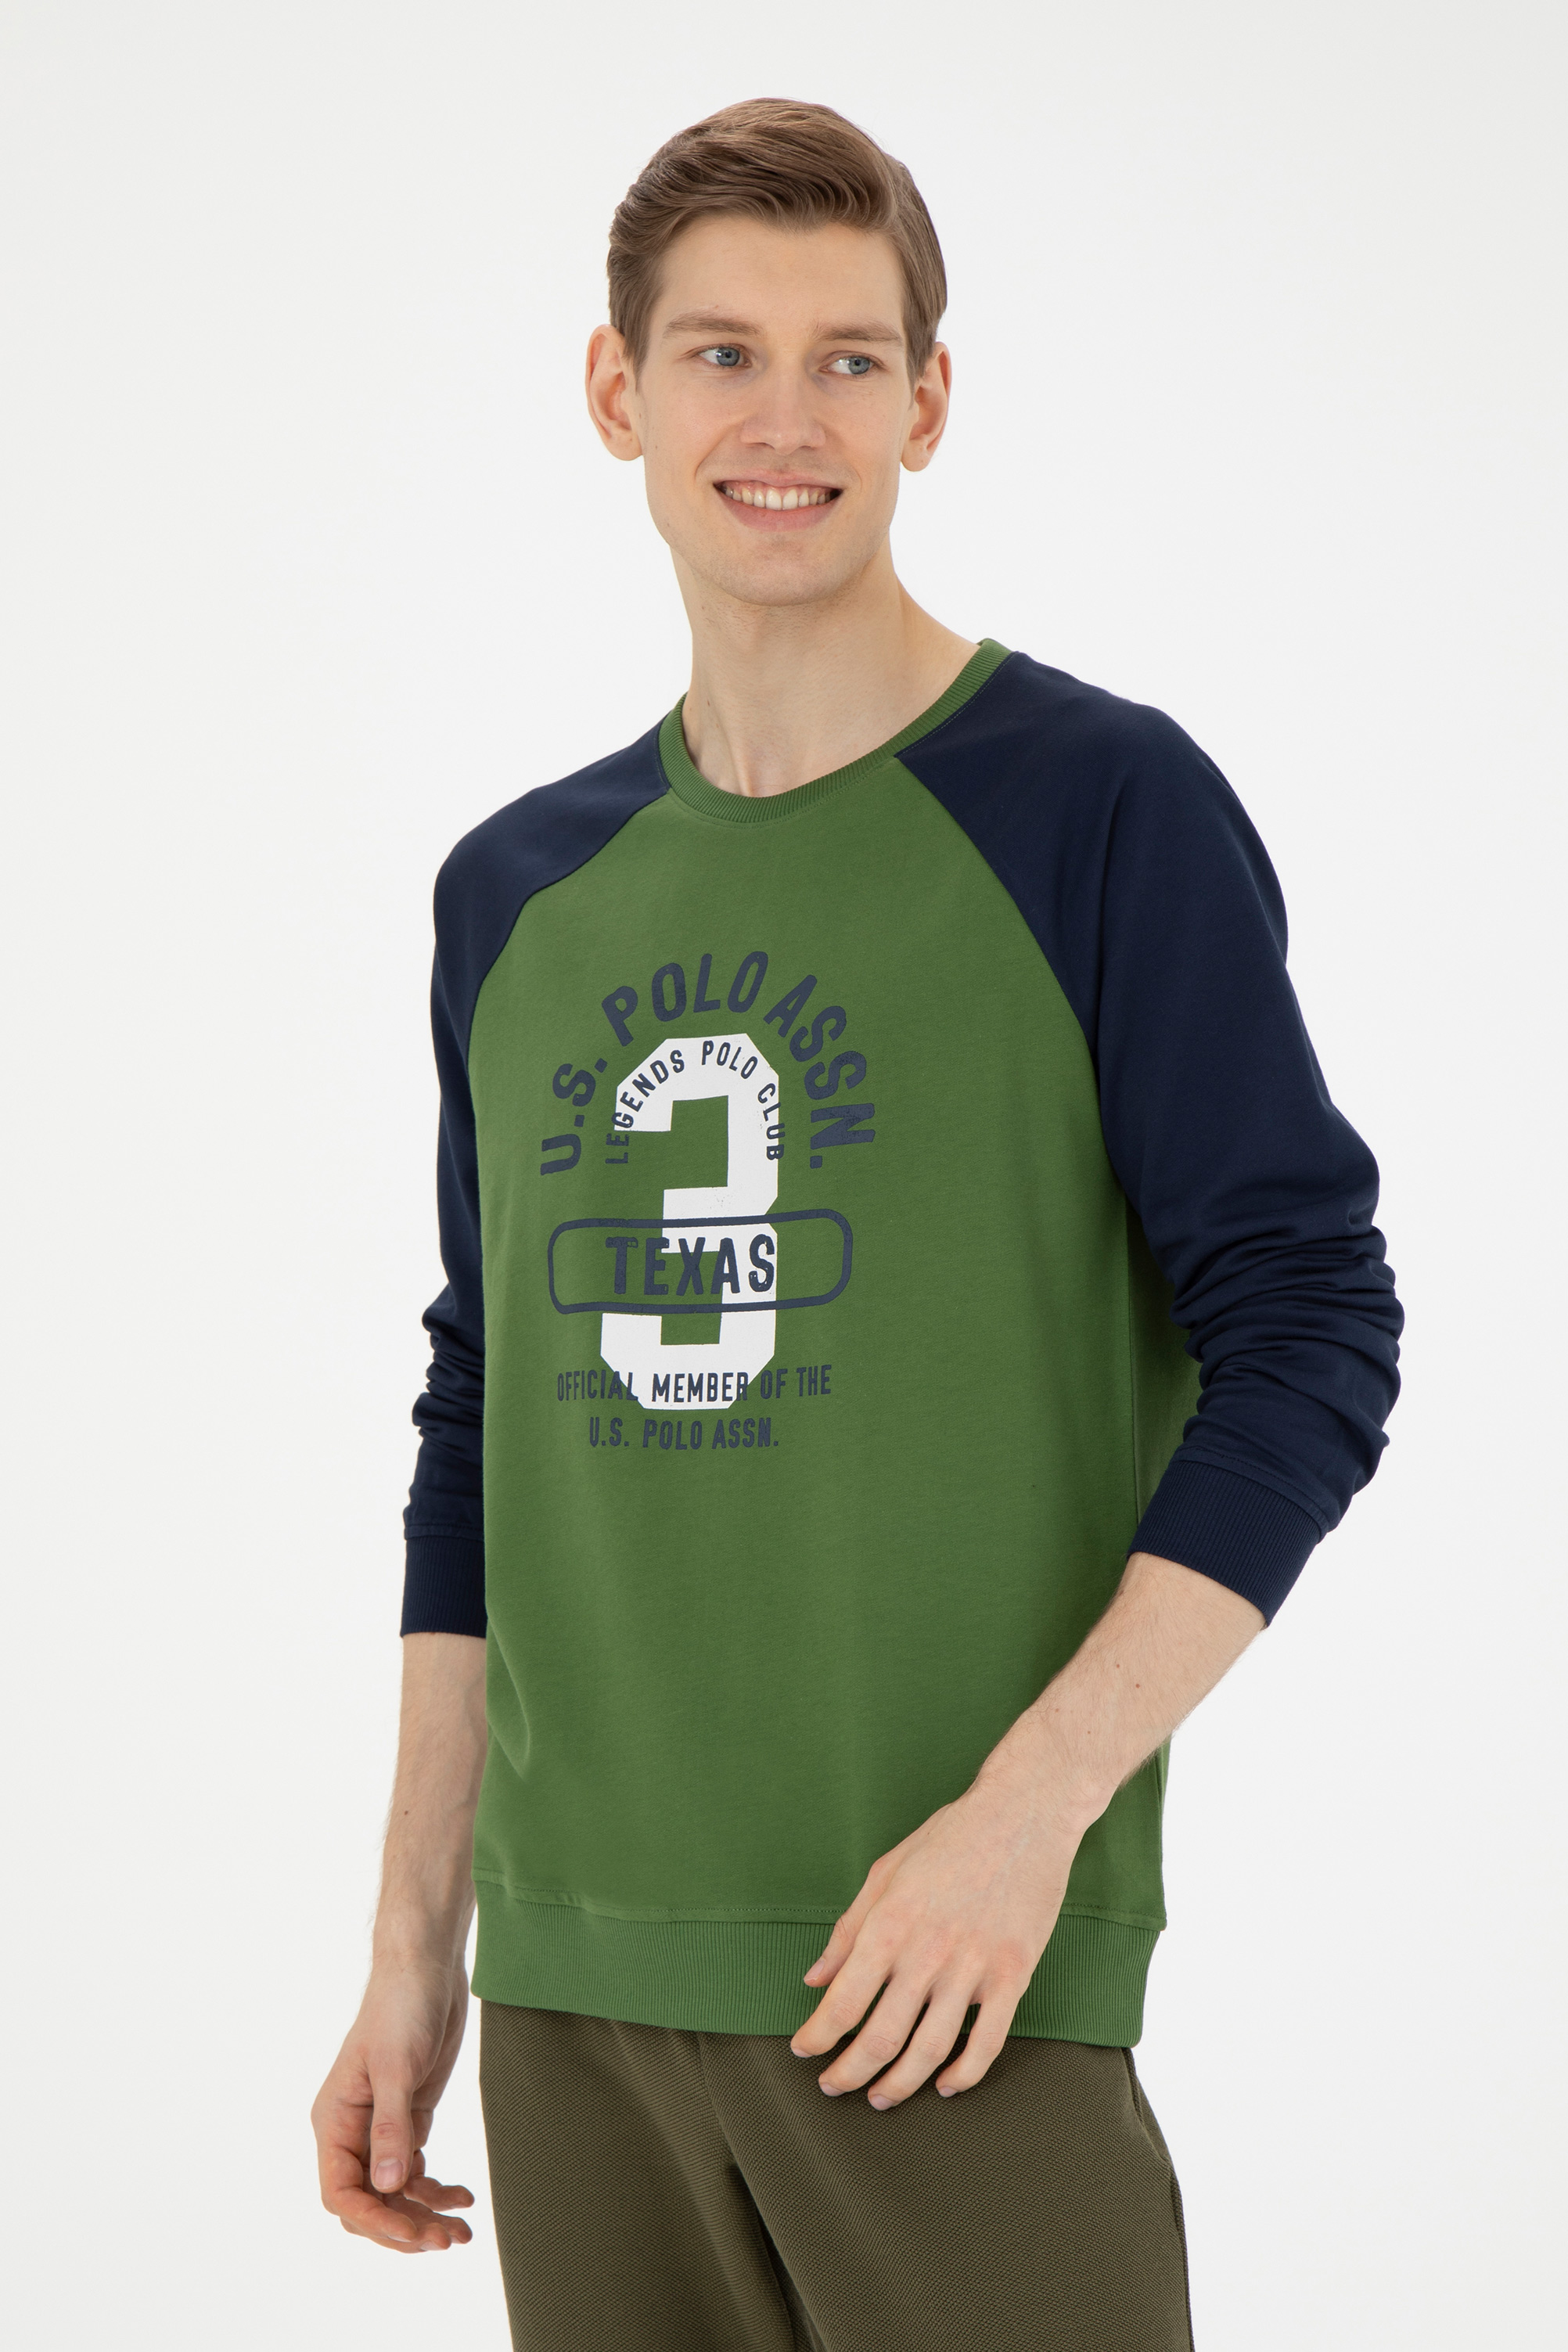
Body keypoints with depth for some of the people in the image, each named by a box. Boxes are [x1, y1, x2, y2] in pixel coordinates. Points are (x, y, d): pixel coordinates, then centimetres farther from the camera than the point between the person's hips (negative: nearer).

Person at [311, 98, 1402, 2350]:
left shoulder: (1104, 806, -4)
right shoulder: (515, 893, 12)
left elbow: (1310, 1336, -8)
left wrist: (1032, 1806, -17)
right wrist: (419, 1940, 13)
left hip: (958, 1992, -4)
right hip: (582, 1993, 5)